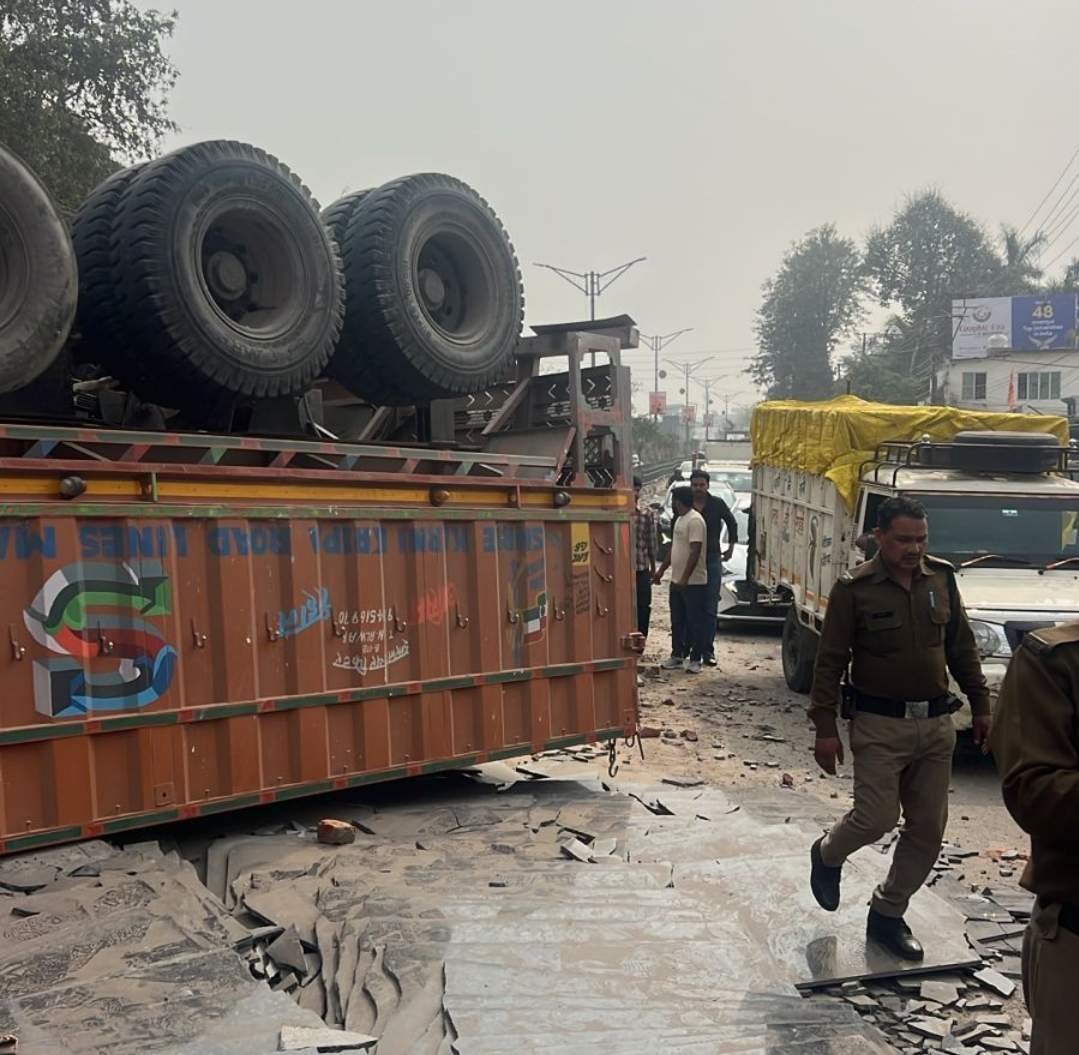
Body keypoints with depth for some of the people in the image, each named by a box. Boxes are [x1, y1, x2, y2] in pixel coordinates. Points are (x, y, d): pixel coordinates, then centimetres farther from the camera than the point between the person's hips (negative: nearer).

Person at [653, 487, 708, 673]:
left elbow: (695, 551, -23)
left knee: (695, 622, 0)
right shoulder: (679, 519, 14)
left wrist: (685, 578, -26)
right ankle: (677, 655, 22)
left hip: (693, 582, -9)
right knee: (677, 621, 14)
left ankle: (695, 659, 6)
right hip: (676, 581, 9)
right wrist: (661, 570, 21)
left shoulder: (695, 520, -17)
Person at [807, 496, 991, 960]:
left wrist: (980, 704, 13)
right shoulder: (854, 588, -9)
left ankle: (887, 915, 23)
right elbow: (830, 661, -8)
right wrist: (824, 727, -10)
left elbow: (962, 647, 13)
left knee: (928, 828, 7)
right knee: (877, 817, -9)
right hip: (880, 724, -5)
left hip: (936, 724, 5)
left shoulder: (941, 578, 4)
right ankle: (827, 855, 24)